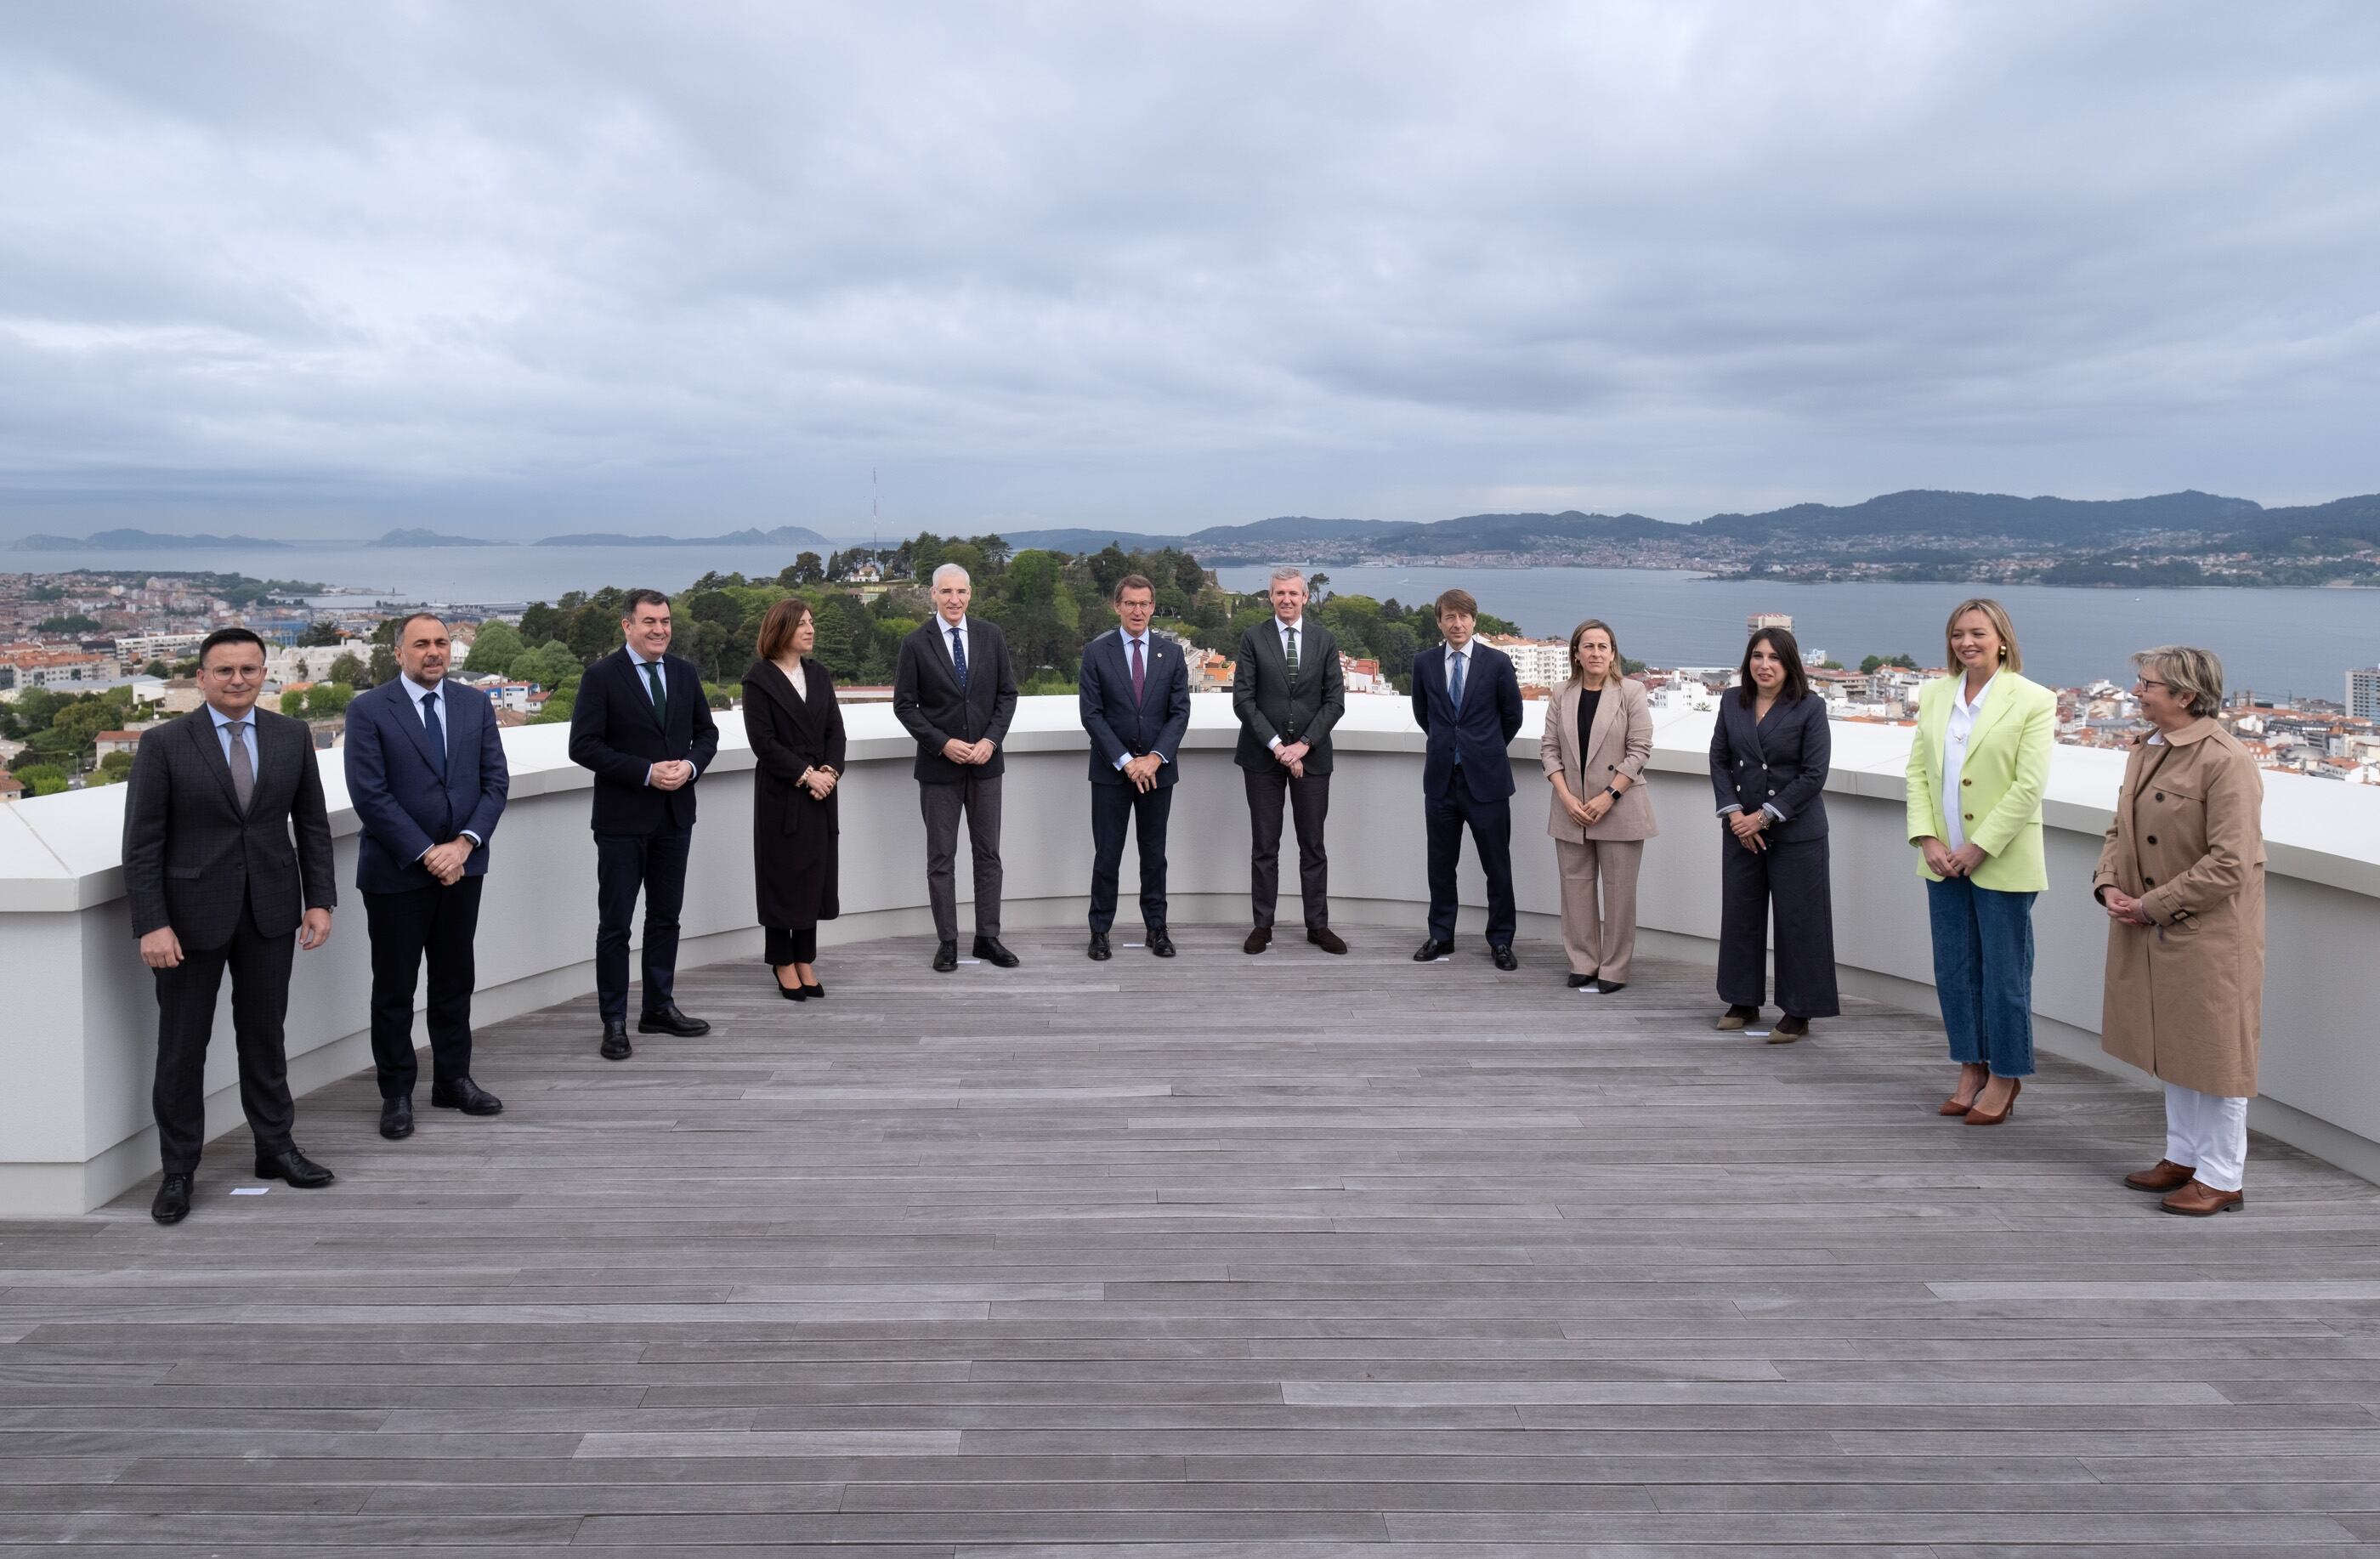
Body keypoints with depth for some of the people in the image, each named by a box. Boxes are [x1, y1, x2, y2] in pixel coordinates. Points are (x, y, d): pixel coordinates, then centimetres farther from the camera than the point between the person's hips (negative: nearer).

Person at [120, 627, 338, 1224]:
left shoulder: (292, 737, 2)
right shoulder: (164, 744, -8)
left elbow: (312, 824, 8)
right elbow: (142, 844, -8)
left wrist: (320, 900, 1)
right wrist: (151, 924, -14)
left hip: (270, 910, 3)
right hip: (192, 914, -3)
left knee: (265, 1035, 15)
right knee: (182, 1046, 6)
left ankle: (275, 1148, 28)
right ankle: (178, 1171, 18)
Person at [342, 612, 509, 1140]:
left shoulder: (475, 704, 5)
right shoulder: (368, 710, -7)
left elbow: (495, 779, 1)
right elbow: (369, 794, -12)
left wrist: (464, 843, -12)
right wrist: (426, 854, -15)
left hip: (462, 864, 4)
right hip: (396, 871, -4)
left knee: (455, 978, 13)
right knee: (394, 987, 6)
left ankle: (453, 1080, 25)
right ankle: (397, 1093, 17)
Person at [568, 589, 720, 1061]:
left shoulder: (685, 673, 7)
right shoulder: (601, 676, -8)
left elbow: (706, 732, 13)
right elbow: (583, 745, -13)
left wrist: (690, 765, -9)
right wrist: (646, 772, -19)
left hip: (676, 814, 5)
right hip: (623, 819, -5)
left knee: (666, 916, 14)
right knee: (615, 923, 1)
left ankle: (659, 1007, 25)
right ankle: (614, 1021, 9)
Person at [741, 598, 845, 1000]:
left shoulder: (819, 675, 11)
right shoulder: (759, 679, -5)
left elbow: (835, 730, 7)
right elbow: (763, 741, -11)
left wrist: (829, 771, -9)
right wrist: (805, 775, -16)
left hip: (820, 791, 5)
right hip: (780, 794, -5)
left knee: (814, 875, 6)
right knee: (782, 875, 1)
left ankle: (805, 962, 14)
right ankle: (784, 965, 11)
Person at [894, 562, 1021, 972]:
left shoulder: (990, 637, 1)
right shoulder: (916, 644, -6)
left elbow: (1007, 693, 4)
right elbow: (904, 705, -5)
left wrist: (991, 740, -10)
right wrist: (943, 743, -15)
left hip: (985, 761, 2)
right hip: (939, 765, -2)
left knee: (988, 854, 7)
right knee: (941, 858, 5)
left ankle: (988, 938, 16)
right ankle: (947, 942, 13)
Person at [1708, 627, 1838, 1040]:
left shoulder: (1810, 707, -8)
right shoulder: (1732, 703, 5)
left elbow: (1814, 774, -11)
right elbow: (1719, 760, 5)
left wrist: (1765, 817, -13)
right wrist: (1733, 813, -8)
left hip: (1795, 831, -4)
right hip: (1741, 829, 5)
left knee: (1797, 920, 0)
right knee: (1740, 913, 10)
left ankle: (1799, 1013, 9)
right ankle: (1744, 1002, 23)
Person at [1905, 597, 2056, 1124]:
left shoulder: (2033, 701, -8)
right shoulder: (1935, 695, 7)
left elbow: (2029, 785, -13)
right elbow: (1917, 770, 6)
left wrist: (1979, 848, -16)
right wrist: (1926, 839, -5)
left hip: (2001, 862, -5)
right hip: (1943, 860, 5)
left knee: (2004, 974, 4)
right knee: (1954, 971, 12)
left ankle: (2004, 1078, 17)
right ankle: (1972, 1069, 26)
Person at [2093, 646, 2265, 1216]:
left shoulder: (2226, 761, -19)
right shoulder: (2145, 750, 7)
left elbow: (2230, 863, -22)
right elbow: (2119, 830, 16)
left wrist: (2154, 906, -18)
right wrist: (2109, 884, -1)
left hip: (2208, 934, -8)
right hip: (2153, 934, 9)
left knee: (2213, 1052, 3)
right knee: (2172, 1046, 19)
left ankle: (2221, 1179, 15)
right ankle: (2183, 1157, 33)